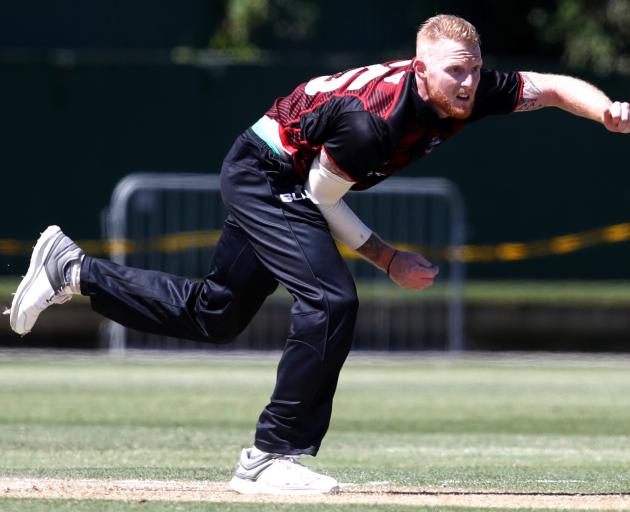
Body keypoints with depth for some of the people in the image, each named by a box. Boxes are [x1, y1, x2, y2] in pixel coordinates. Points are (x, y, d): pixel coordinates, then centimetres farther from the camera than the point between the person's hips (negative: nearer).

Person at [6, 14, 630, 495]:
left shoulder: (469, 92, -16)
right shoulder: (370, 117, -35)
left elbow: (549, 86, -13)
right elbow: (322, 199, -21)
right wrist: (388, 260, -18)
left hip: (279, 186, 9)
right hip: (263, 175, -9)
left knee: (213, 315, 17)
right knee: (330, 300, -25)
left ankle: (75, 271, 28)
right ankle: (272, 457, -18)